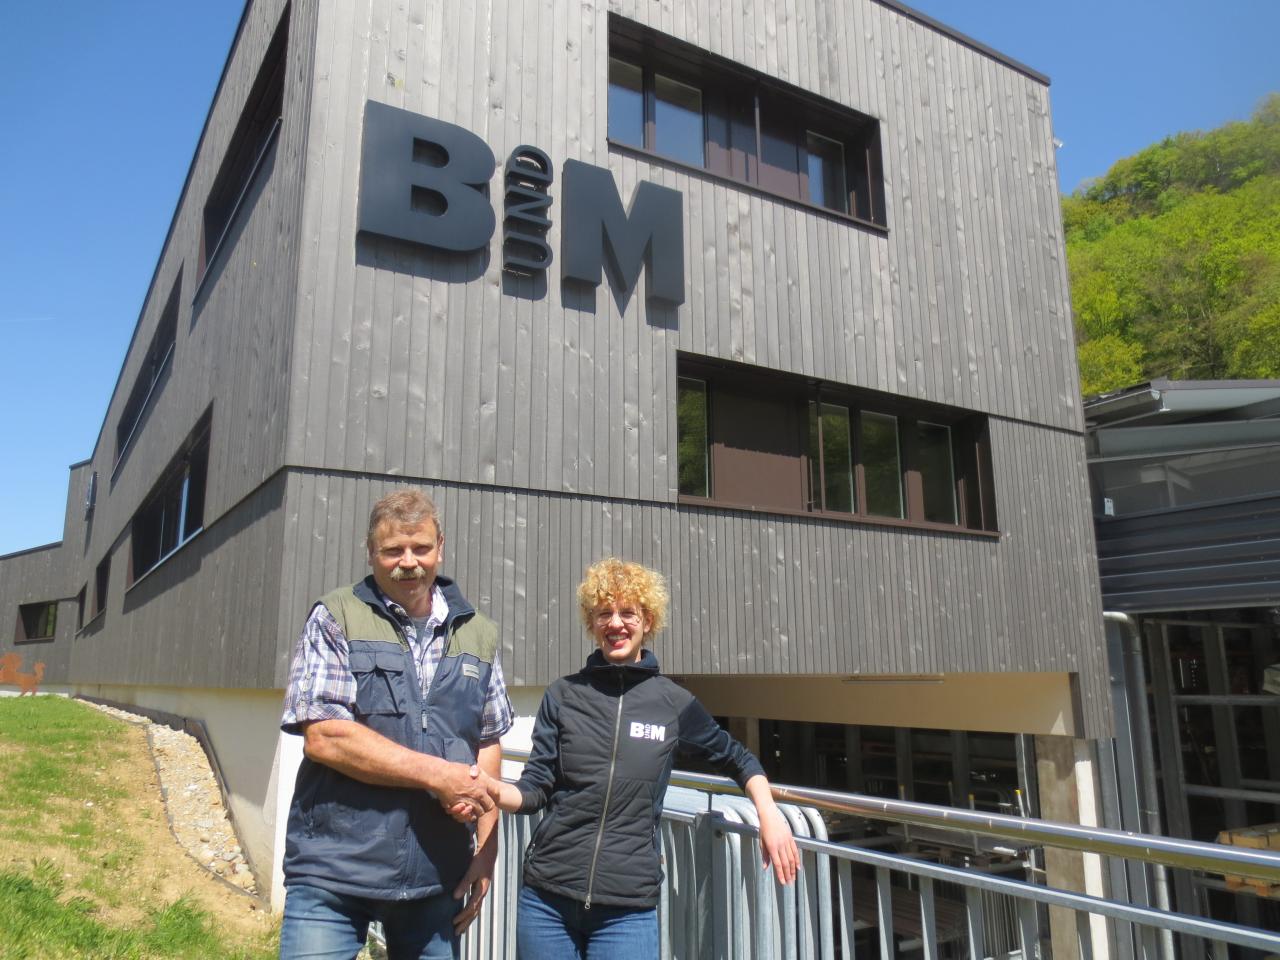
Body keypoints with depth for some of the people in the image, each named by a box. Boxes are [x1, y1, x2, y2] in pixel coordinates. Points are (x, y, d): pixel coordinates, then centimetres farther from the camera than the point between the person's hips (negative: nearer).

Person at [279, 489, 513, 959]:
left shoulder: (478, 634, 8)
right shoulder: (335, 619, -4)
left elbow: (488, 742, 12)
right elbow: (323, 737, -14)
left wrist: (486, 850, 5)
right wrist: (437, 774, -15)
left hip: (438, 877, 4)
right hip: (335, 871, -3)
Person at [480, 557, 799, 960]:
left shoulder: (674, 703, 1)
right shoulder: (564, 695, 2)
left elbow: (735, 757, 16)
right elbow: (536, 789, 1)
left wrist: (769, 813, 2)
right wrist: (494, 790, -19)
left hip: (628, 910, -1)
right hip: (547, 899, 1)